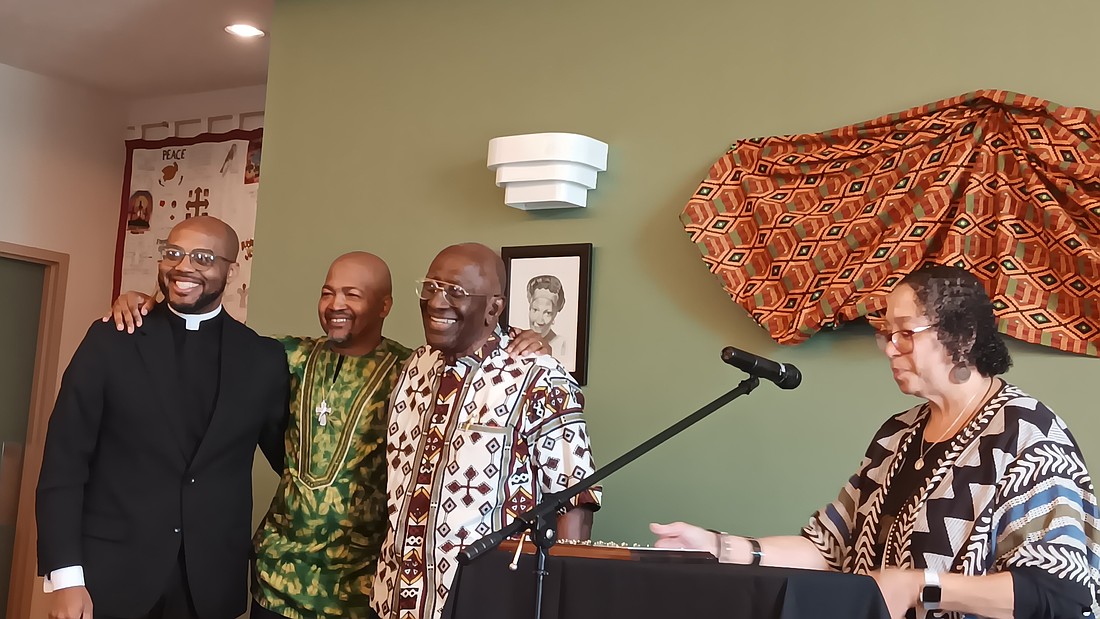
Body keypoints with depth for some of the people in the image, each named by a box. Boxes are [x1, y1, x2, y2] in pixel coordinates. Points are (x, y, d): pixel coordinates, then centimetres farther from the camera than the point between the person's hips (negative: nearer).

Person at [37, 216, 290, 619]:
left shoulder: (264, 358, 2)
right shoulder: (110, 340, -1)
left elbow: (291, 459, 12)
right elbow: (64, 462, -3)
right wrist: (65, 575, -9)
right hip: (108, 576, -1)